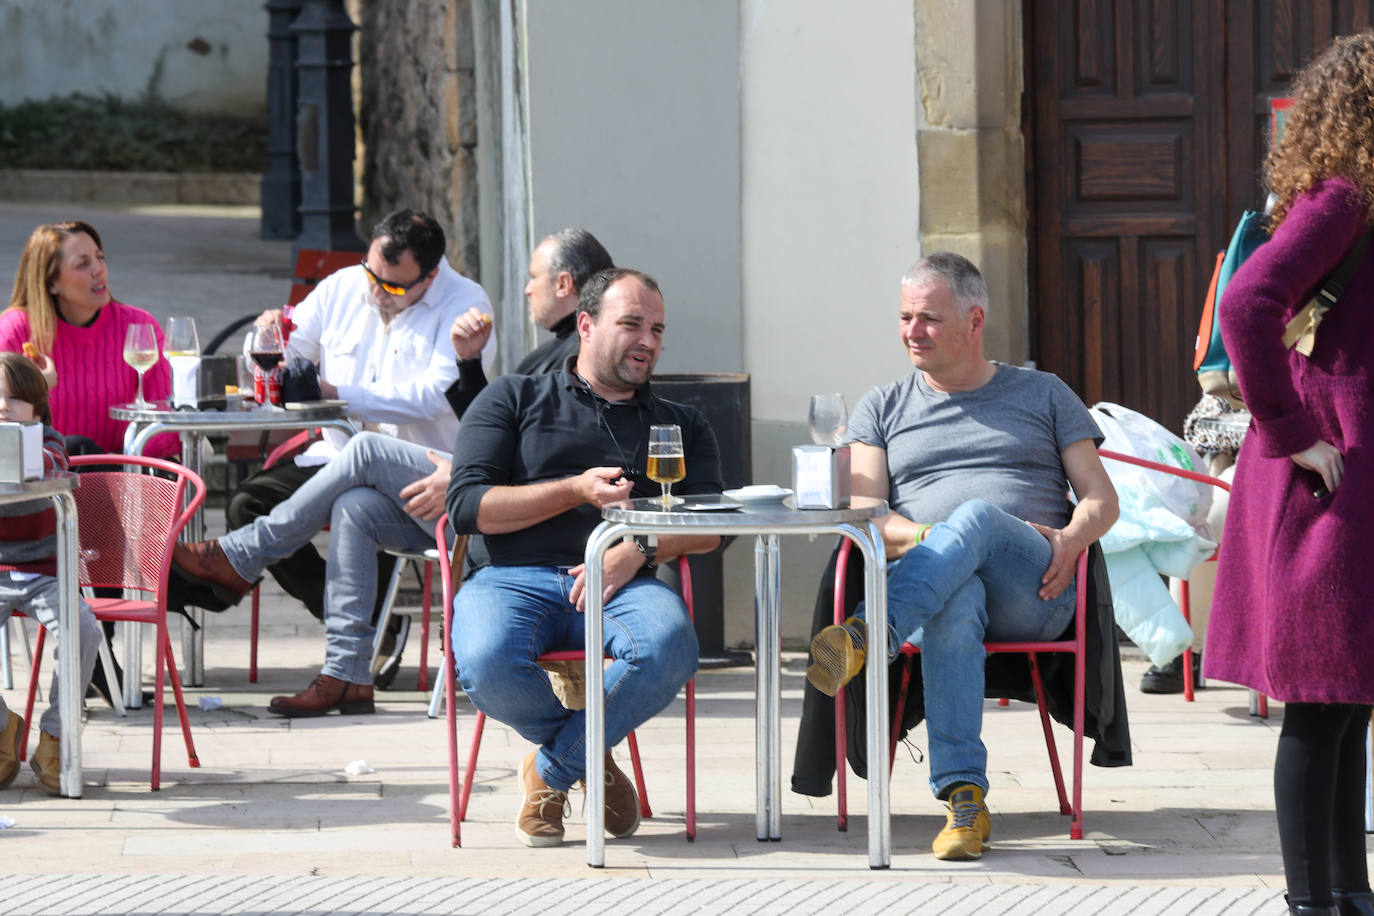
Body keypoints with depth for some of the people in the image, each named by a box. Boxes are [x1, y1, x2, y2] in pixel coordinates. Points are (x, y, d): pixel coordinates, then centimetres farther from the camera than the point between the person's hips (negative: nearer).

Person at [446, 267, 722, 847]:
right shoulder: (515, 399, 17)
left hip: (622, 583, 2)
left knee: (669, 646, -35)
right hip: (515, 577, -1)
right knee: (487, 664, -37)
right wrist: (575, 491, -6)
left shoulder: (680, 425, 25)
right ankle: (592, 753, -4)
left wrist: (639, 548, -10)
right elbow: (467, 507, 4)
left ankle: (551, 770, -11)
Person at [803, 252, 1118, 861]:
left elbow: (1100, 499, 15)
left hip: (1032, 592, 0)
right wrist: (932, 539, -9)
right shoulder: (883, 409, 24)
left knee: (978, 515, -36)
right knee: (955, 604, -40)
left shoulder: (1043, 395, 22)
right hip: (936, 586, 0)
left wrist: (1071, 539, -8)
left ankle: (870, 634, -57)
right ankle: (963, 798, -51)